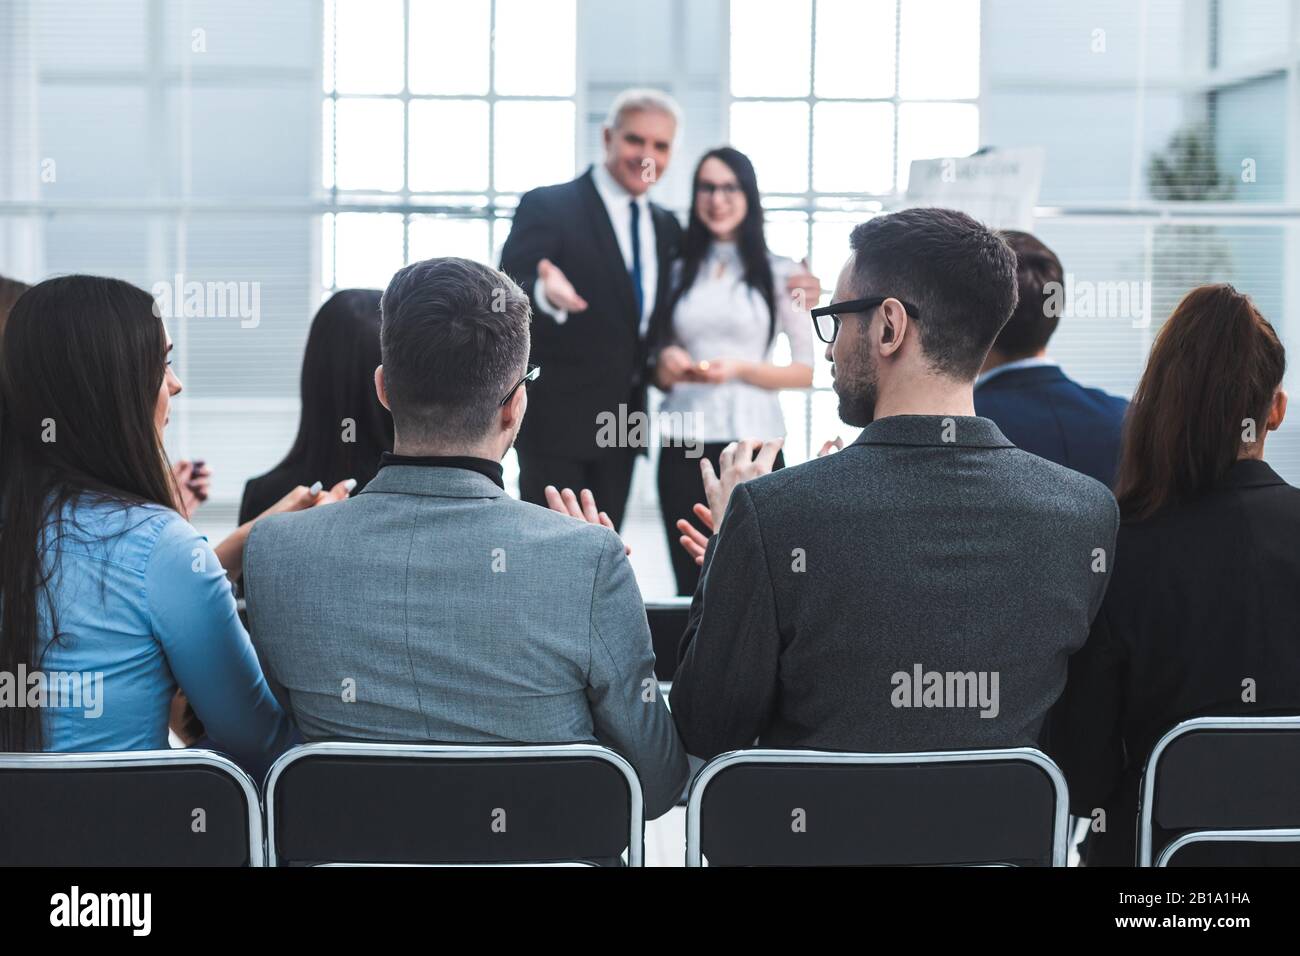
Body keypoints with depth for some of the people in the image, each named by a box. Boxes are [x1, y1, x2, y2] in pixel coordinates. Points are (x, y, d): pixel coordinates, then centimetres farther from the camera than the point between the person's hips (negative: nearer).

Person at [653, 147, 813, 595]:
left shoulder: (780, 273, 2)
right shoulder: (679, 272, 12)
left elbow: (807, 371, 0)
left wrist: (740, 370, -12)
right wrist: (666, 364, -3)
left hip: (751, 443, -3)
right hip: (682, 447, 3)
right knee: (690, 586, 5)